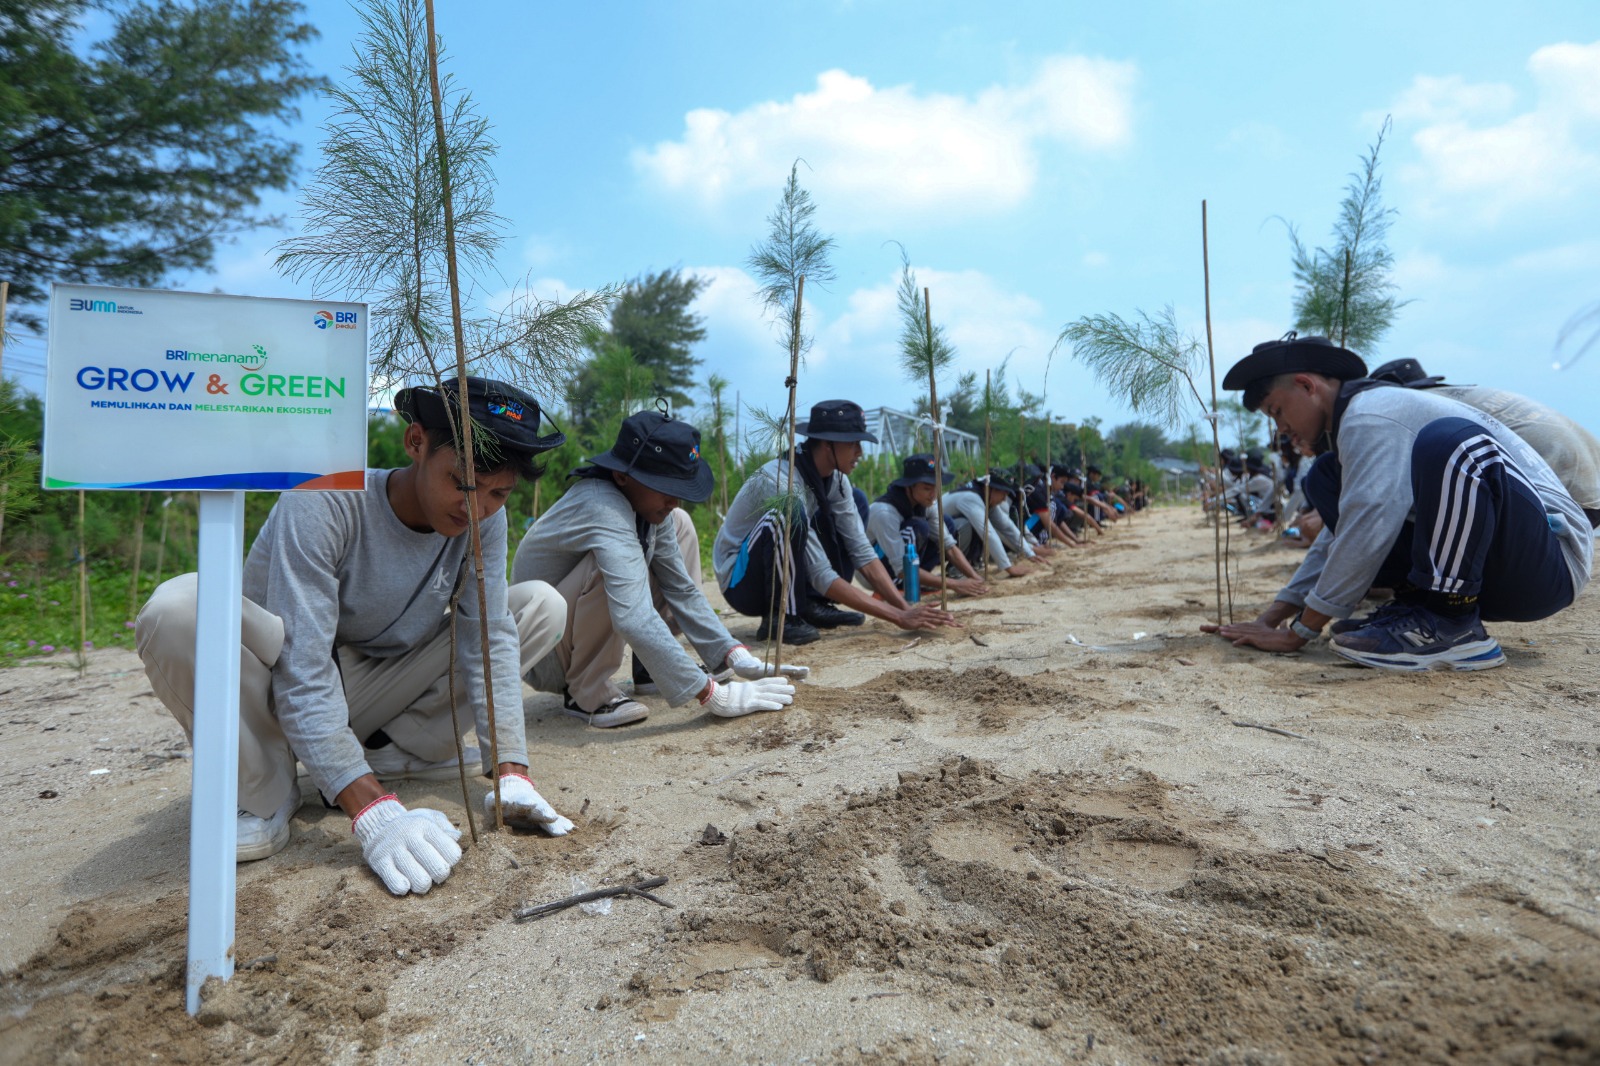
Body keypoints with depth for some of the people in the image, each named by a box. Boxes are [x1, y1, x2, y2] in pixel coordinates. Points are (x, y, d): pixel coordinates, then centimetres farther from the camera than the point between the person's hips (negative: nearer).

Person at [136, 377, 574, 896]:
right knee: (178, 609, -35)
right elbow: (303, 675, -33)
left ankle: (389, 752, -2)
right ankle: (264, 792, -10)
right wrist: (374, 813, -40)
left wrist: (510, 773, -24)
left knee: (540, 605, -6)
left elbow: (490, 639, -15)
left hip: (371, 692, 4)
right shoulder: (323, 504, -28)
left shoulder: (485, 518, -13)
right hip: (278, 694, -4)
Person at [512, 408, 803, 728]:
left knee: (679, 526, 3)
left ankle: (653, 666, 5)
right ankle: (586, 692, -15)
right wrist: (711, 694, -40)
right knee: (609, 566, -36)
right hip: (544, 662, -8)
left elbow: (681, 588, -1)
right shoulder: (603, 507, -32)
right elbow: (634, 618, -42)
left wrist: (737, 656, -11)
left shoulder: (648, 506, -7)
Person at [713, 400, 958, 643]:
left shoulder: (835, 479, -6)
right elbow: (822, 577, -30)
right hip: (740, 583, -8)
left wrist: (905, 607, -17)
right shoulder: (782, 483, -30)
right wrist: (898, 617, -31)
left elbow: (862, 552, -5)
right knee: (788, 514, -35)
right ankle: (781, 616, -19)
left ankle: (814, 605, -4)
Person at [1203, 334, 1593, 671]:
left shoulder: (1369, 413, -15)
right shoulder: (1356, 431, 16)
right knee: (1326, 478, 8)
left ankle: (1451, 630, -24)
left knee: (1447, 440, -35)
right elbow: (1337, 537, 16)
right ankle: (1417, 602, -3)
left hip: (1548, 556, -9)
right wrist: (1270, 619, 9)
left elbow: (1365, 536, -24)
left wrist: (1297, 634, -17)